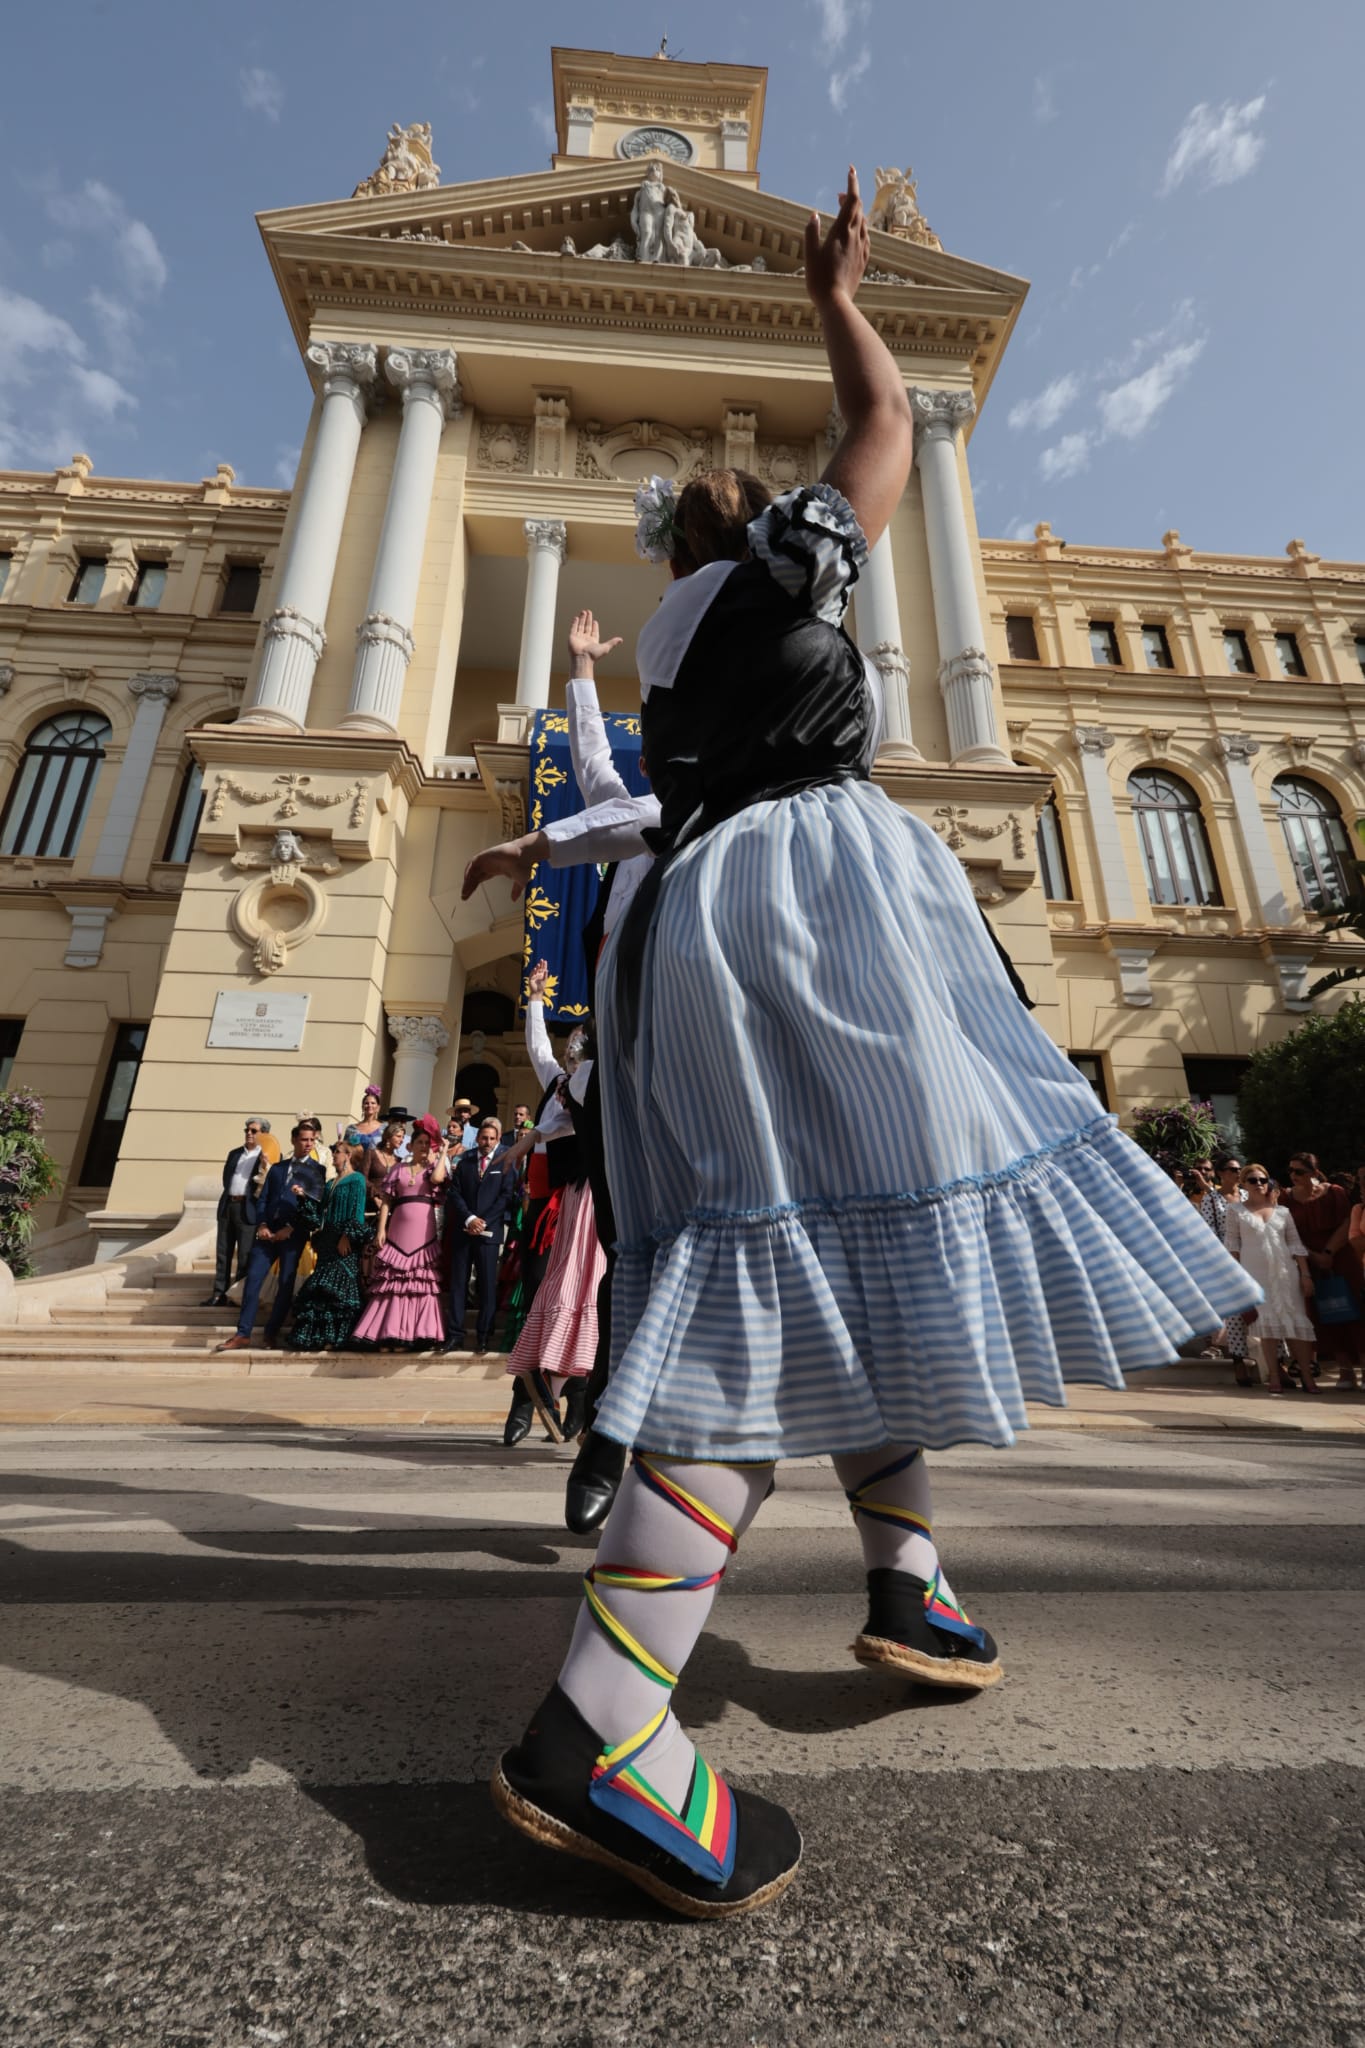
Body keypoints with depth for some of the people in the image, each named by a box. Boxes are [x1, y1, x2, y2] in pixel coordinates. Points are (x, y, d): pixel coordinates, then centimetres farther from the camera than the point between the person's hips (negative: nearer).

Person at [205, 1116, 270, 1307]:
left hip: (248, 1209, -6)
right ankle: (219, 1295, 19)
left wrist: (266, 1167, -23)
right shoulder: (234, 1153, 16)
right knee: (222, 1253, 11)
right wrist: (230, 1196, 1)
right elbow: (226, 1178, 17)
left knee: (245, 1256, 0)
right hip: (227, 1206, 6)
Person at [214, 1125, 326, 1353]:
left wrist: (290, 1228, -11)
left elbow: (316, 1205, -6)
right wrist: (262, 1225, -3)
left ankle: (271, 1335, 11)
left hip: (294, 1234, -4)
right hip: (268, 1231, 4)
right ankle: (243, 1335, 5)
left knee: (286, 1284, 0)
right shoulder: (277, 1168, 18)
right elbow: (263, 1199, 13)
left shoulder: (317, 1170, 3)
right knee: (253, 1279, -2)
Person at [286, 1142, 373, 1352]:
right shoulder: (331, 1183, 19)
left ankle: (336, 1337, -3)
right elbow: (320, 1213, 16)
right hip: (328, 1242, 8)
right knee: (322, 1288, 7)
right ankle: (322, 1335, 13)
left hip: (346, 1243, -8)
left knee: (338, 1287, -8)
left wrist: (347, 1236, -20)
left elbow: (357, 1213, -13)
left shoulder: (356, 1180, -5)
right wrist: (305, 1197, 8)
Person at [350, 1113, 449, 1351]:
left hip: (424, 1232, -2)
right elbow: (386, 1200, 9)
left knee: (422, 1282, -3)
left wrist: (443, 1153, -3)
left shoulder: (433, 1167, 10)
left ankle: (413, 1335, 3)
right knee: (393, 1281, 1)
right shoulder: (399, 1168, 14)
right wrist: (381, 1229, -2)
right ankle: (388, 1334, 6)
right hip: (398, 1230, 2)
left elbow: (437, 1178, -15)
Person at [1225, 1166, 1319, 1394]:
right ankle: (1274, 1377, 1)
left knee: (1297, 1321, -1)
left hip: (1285, 1271, 2)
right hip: (1255, 1273, -2)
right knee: (1267, 1321, -3)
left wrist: (1305, 1274, 1)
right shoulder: (1236, 1211, 4)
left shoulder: (1282, 1210, 10)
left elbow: (1295, 1243, 8)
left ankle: (1307, 1376, 6)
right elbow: (1233, 1243, 2)